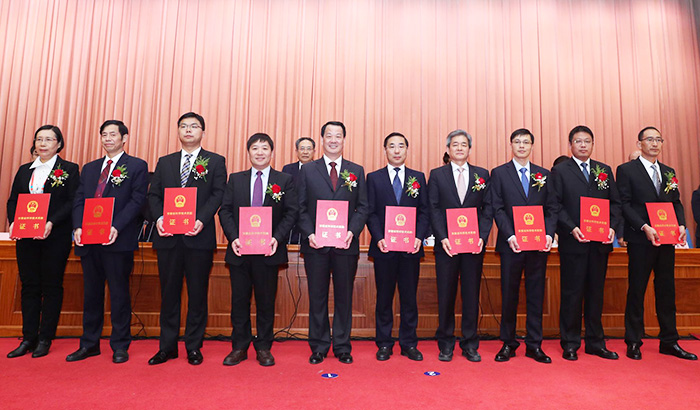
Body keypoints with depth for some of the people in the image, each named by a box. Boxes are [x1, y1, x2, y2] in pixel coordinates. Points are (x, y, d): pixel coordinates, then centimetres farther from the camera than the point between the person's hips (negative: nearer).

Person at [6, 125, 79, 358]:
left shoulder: (69, 170, 1)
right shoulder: (24, 170, 16)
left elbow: (73, 202, -8)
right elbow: (12, 201, 13)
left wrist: (51, 223, -19)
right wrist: (13, 223, -5)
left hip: (56, 237, -5)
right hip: (25, 236, 5)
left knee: (52, 286, 2)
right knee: (29, 286, 9)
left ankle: (45, 339, 12)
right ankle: (28, 338, 18)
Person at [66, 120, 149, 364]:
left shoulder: (137, 166, 1)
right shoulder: (89, 168, 19)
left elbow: (137, 200, -9)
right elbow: (79, 200, 13)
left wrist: (116, 228, -19)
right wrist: (78, 227, -4)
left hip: (118, 240, -5)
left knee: (119, 293, 2)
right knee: (91, 293, 14)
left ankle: (120, 346, 14)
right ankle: (89, 343, 27)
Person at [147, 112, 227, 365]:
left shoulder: (215, 161, 6)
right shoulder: (164, 162, 17)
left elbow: (218, 194, -5)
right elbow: (153, 195, 11)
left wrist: (201, 220, -18)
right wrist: (159, 218, -8)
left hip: (199, 237, -3)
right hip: (168, 237, 3)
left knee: (197, 294, 5)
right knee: (168, 292, 10)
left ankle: (194, 347, 18)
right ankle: (167, 346, 23)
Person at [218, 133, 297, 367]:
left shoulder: (285, 181, 5)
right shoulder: (235, 179, 11)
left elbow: (291, 212, -2)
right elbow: (225, 210, 6)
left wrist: (277, 238, -15)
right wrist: (233, 237, -9)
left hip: (268, 251, -2)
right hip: (239, 250, 2)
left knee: (266, 301, 7)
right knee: (239, 300, 10)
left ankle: (263, 348, 23)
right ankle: (239, 347, 25)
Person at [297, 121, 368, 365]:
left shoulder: (356, 171, 9)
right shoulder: (307, 170, 8)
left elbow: (362, 207, 5)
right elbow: (301, 208, 4)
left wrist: (352, 231, -10)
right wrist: (309, 234, -10)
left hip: (346, 244, 1)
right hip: (315, 244, 0)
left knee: (344, 297, 9)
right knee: (317, 297, 9)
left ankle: (342, 347, 24)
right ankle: (318, 347, 24)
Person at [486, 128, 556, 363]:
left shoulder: (544, 175, 12)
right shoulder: (499, 173, 4)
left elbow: (551, 209, 8)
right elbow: (496, 209, -3)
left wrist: (549, 234, -8)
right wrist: (510, 236, -14)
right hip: (511, 244, -2)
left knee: (536, 294, 8)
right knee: (509, 294, 5)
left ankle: (534, 345, 20)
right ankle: (508, 343, 18)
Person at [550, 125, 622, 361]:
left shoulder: (605, 170, 14)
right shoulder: (560, 171, 1)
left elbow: (615, 203, 11)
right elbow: (556, 205, -5)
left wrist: (612, 227, -5)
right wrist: (572, 228, -17)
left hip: (600, 243, 4)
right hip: (573, 242, -4)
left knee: (596, 292, 12)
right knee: (572, 293, 2)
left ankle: (595, 342, 23)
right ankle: (570, 344, 13)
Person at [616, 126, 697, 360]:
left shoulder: (669, 172, 15)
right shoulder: (626, 170, -3)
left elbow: (676, 203, 14)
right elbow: (625, 204, -9)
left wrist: (681, 225, -4)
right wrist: (645, 227, -19)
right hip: (640, 239, -5)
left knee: (667, 290, 11)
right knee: (637, 290, 1)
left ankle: (669, 341, 22)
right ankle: (634, 342, 10)